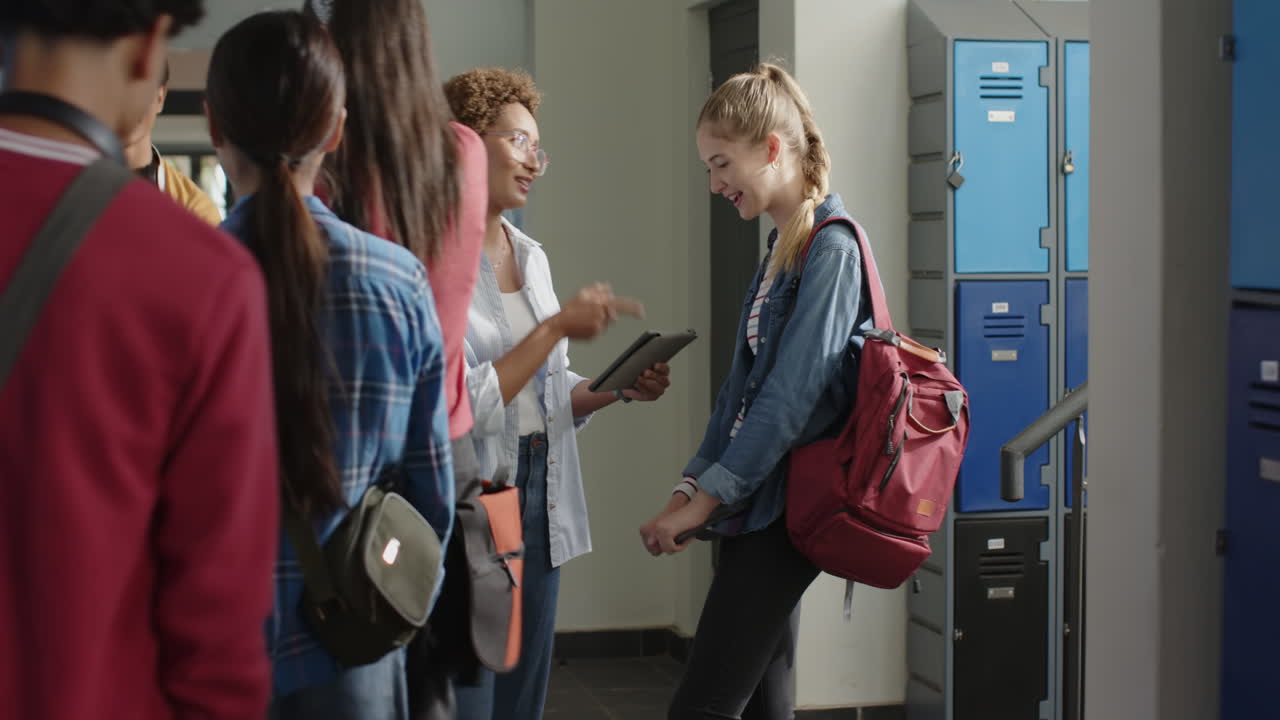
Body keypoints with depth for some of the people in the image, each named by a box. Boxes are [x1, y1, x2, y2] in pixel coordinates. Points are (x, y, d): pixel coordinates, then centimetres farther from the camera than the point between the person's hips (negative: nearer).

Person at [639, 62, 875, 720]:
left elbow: (792, 394, -19)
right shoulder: (779, 248, 15)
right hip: (753, 503, 9)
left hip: (786, 508, -9)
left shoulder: (830, 247, -12)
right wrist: (690, 486, 10)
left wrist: (706, 498, -17)